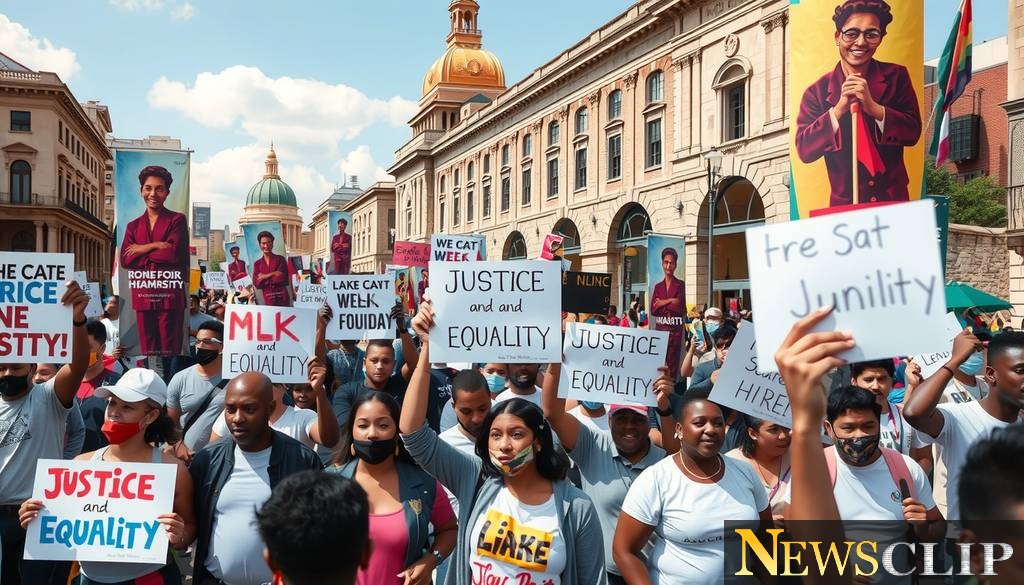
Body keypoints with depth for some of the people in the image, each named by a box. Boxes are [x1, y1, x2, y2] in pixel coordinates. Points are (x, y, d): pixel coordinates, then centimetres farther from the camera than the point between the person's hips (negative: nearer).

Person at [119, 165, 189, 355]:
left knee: (170, 350, -4)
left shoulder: (177, 220, 5)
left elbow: (174, 253, -9)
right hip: (142, 296, 4)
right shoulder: (133, 225, 17)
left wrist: (143, 250, 1)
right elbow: (125, 261, 4)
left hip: (170, 295, -4)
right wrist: (156, 247, -4)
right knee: (147, 350, 5)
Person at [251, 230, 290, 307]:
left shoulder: (280, 259, 4)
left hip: (282, 298, -2)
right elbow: (256, 284, 0)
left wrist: (265, 277, -2)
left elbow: (282, 278, -7)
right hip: (268, 300, 2)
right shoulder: (257, 264, 11)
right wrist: (273, 274, -7)